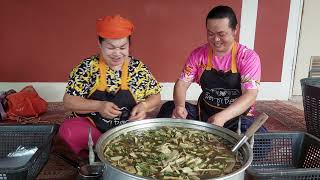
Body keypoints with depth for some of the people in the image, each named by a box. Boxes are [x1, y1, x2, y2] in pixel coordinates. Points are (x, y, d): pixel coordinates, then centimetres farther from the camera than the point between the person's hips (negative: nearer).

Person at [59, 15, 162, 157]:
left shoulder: (138, 68, -1)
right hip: (92, 129, -1)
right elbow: (68, 101, -5)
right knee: (68, 129, -29)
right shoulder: (87, 67, -4)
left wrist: (144, 106, -15)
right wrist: (98, 106, -21)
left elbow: (155, 97, 9)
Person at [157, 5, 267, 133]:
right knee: (168, 109, -18)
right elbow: (182, 84, -4)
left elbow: (250, 95, -21)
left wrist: (223, 117, -39)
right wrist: (180, 106, -27)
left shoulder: (248, 57, -12)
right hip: (203, 113, 2)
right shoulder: (198, 54, -2)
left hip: (238, 117, -2)